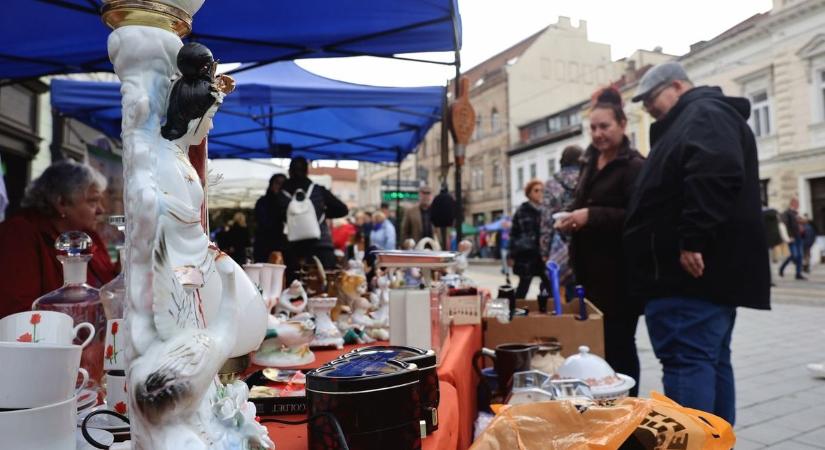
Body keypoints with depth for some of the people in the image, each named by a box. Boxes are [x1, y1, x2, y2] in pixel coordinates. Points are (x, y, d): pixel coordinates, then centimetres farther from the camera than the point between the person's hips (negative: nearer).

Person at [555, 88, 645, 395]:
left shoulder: (634, 166, -9)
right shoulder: (591, 164, 16)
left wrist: (591, 216, -25)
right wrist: (571, 220, 5)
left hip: (620, 272, -7)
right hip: (591, 270, 8)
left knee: (618, 342, 0)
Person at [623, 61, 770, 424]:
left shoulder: (704, 113, -7)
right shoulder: (706, 116, 26)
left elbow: (716, 173, -26)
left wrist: (692, 239, -27)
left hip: (691, 268, -11)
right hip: (711, 270, 11)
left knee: (686, 362, -10)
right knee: (711, 361, 13)